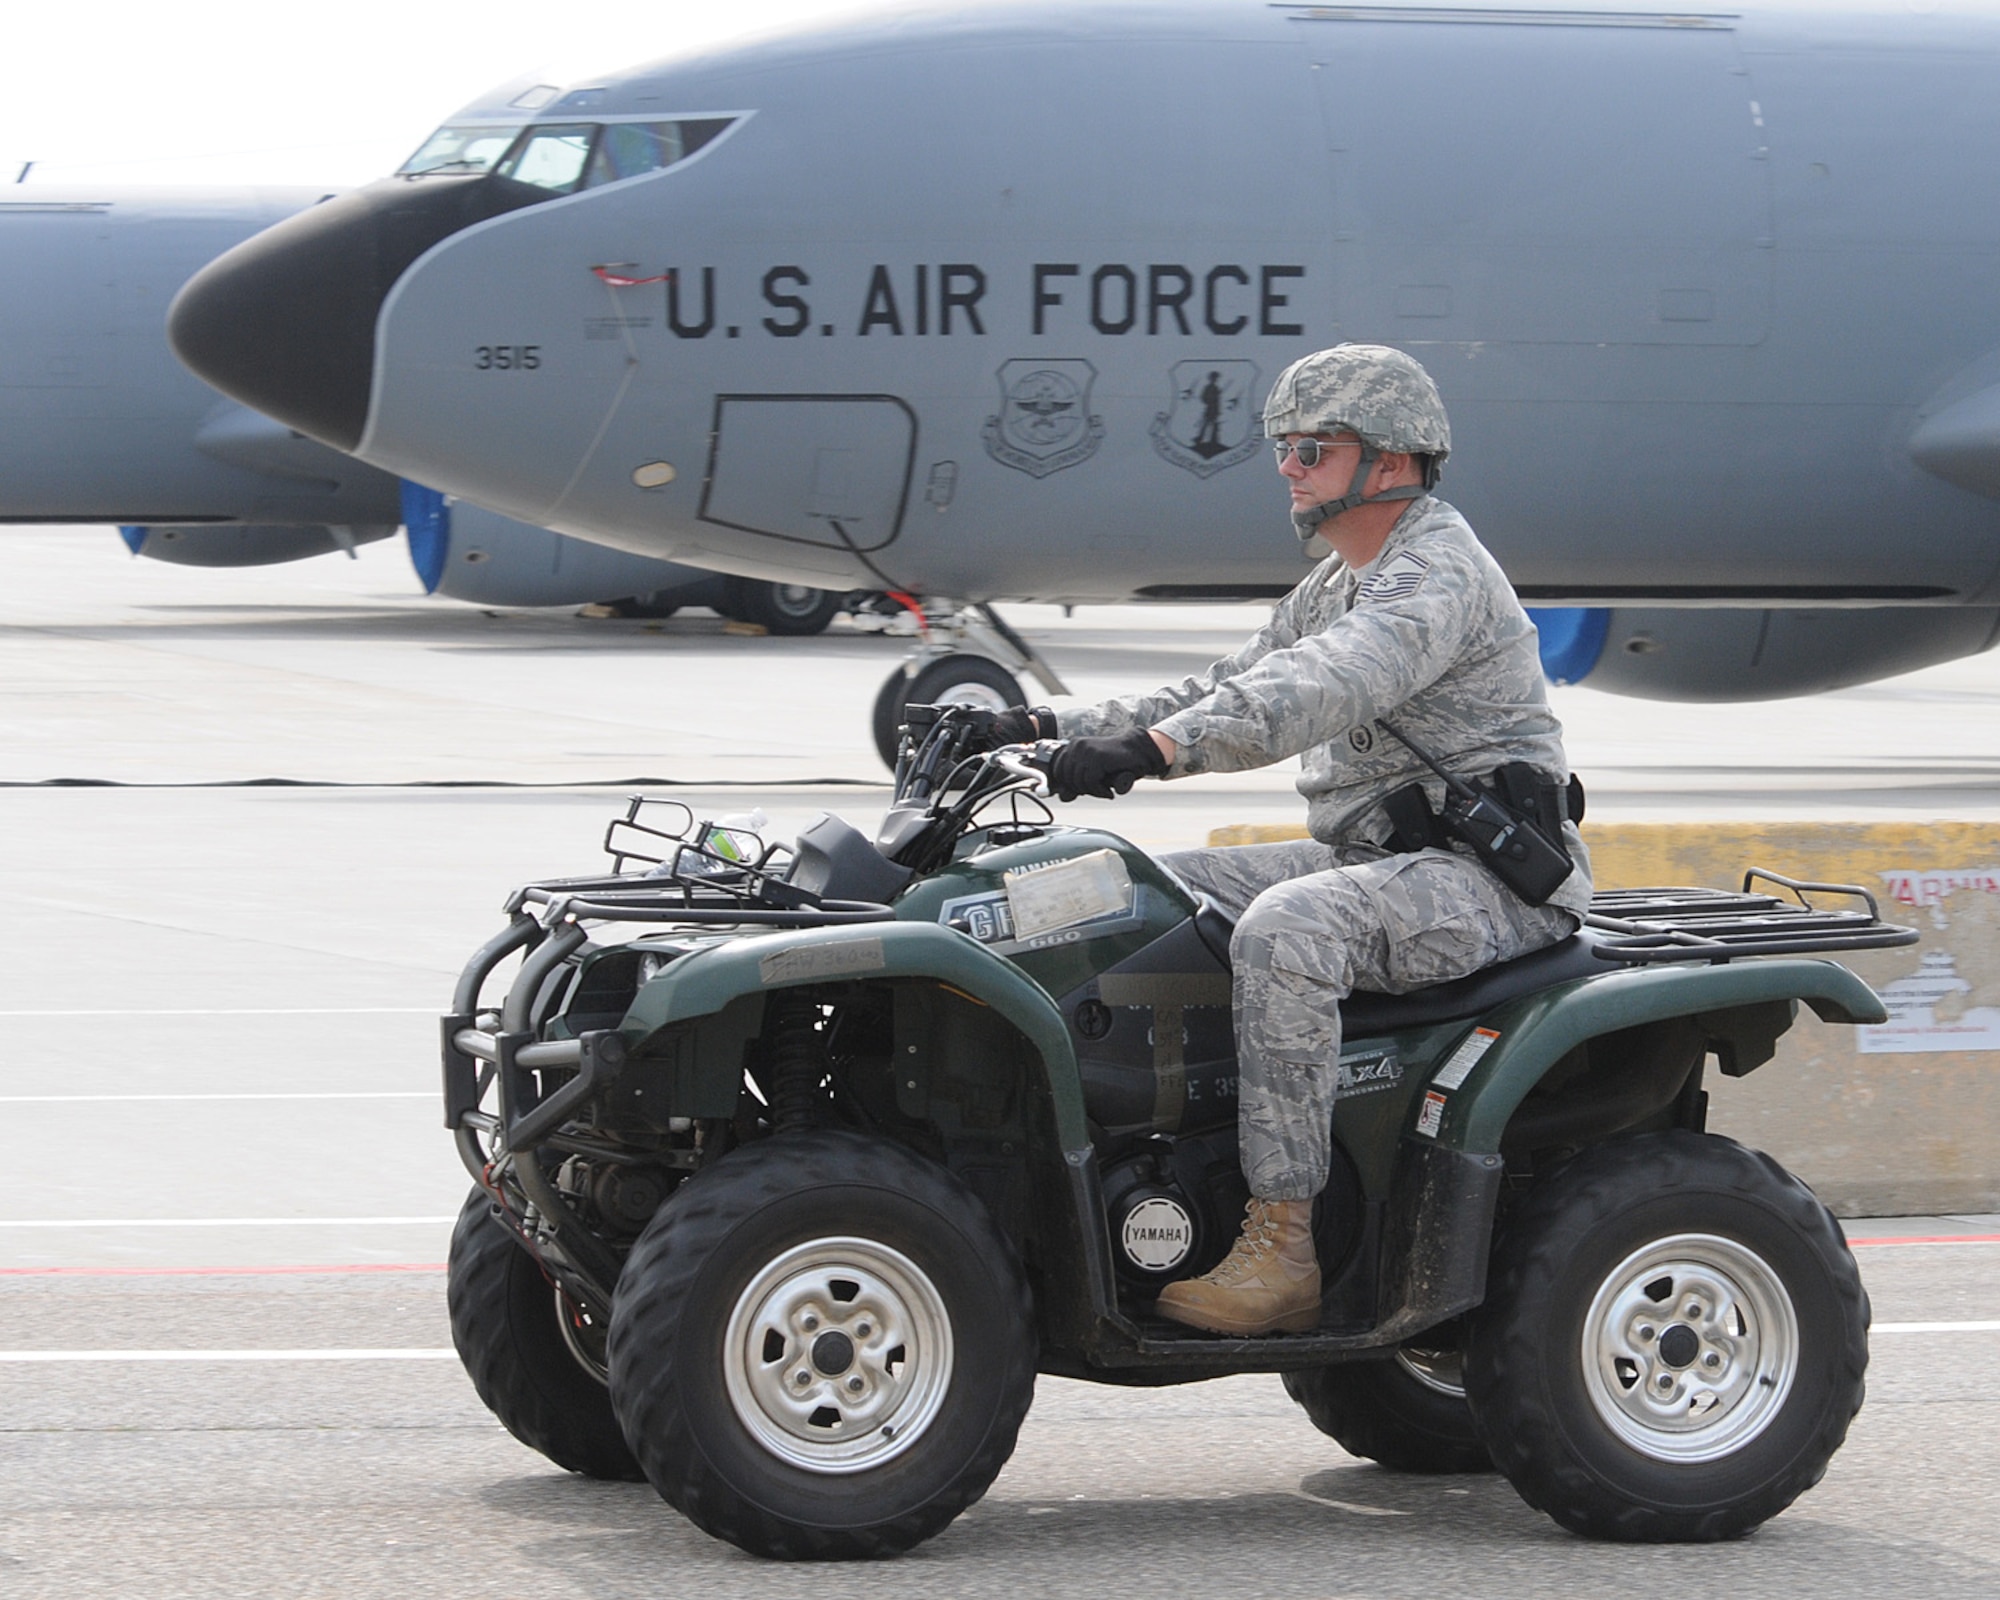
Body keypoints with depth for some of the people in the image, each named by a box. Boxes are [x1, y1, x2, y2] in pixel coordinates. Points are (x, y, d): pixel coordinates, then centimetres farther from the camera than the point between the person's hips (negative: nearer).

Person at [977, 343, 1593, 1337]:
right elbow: (1232, 691, 21)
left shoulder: (1439, 573, -15)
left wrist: (1154, 748, -42)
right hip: (1377, 858, 11)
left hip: (1486, 876, -10)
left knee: (1284, 930, -35)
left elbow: (1320, 692, -31)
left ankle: (1281, 1250, -35)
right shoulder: (1335, 585, 19)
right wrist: (1064, 729, 8)